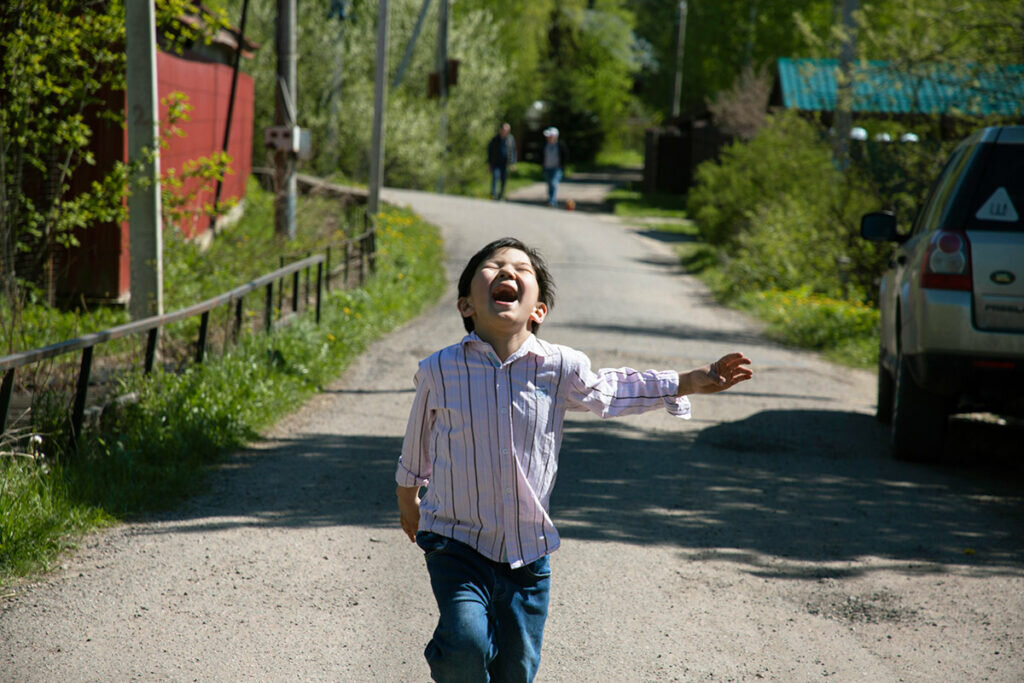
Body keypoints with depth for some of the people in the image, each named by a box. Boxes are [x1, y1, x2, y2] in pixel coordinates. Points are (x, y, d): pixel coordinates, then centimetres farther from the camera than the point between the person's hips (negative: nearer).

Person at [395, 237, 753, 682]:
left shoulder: (561, 368, -7)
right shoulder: (440, 371, -10)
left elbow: (609, 392, 16)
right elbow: (418, 443, 10)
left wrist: (692, 382, 14)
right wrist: (407, 500, 25)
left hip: (528, 554, 3)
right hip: (457, 543, -2)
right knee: (466, 646, -23)